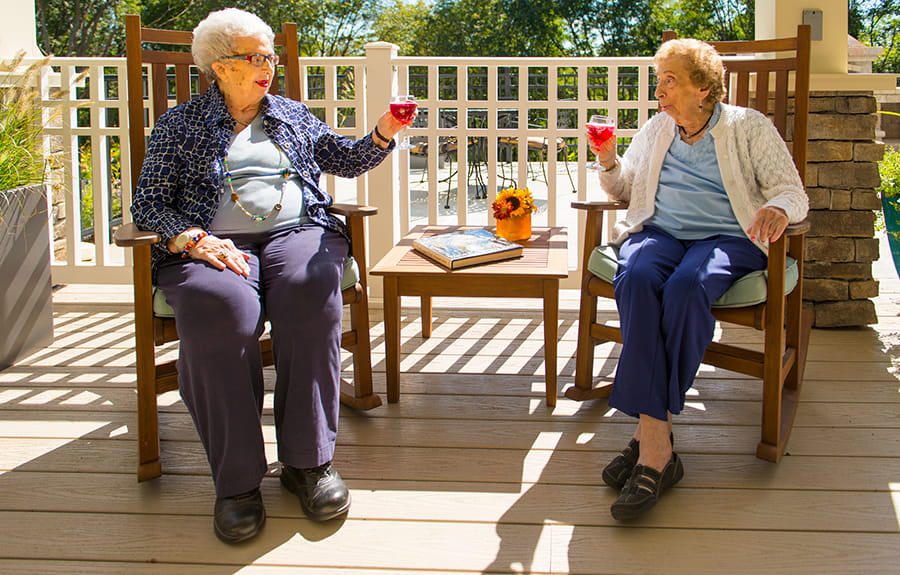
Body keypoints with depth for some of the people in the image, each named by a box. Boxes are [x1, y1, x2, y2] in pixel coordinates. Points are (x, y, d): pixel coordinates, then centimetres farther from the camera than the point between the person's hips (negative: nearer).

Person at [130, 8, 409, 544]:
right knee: (221, 305, -37)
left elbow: (347, 160, 21)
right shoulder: (181, 124, 14)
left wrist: (381, 136, 0)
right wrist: (194, 238, -13)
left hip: (296, 233, 2)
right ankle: (237, 480, -30)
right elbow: (149, 203, 7)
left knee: (311, 288, -34)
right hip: (213, 244, -2)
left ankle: (309, 459, -27)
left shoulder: (292, 114, 25)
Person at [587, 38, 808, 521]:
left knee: (686, 287, -38)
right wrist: (608, 163, 6)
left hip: (727, 237, -3)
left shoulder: (749, 128, 7)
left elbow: (795, 194, 0)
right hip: (658, 231, 3)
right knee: (635, 278, -34)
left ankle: (648, 429, -33)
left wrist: (777, 208, -24)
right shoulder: (656, 130, 20)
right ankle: (657, 445, -41)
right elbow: (623, 190, 29)